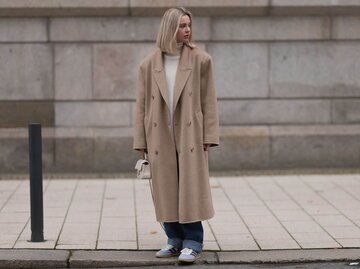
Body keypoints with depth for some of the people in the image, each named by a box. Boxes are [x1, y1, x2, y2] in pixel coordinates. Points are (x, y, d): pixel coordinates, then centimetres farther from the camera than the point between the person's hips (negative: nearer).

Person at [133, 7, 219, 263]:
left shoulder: (200, 59, 0)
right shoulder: (149, 64, 5)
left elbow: (209, 101, -1)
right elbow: (142, 104, 7)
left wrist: (209, 135, -7)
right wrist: (141, 140, 3)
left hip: (190, 134, -2)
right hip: (161, 137, 2)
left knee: (191, 188, -3)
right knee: (166, 190, 7)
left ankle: (193, 243, 4)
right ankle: (175, 240, 19)